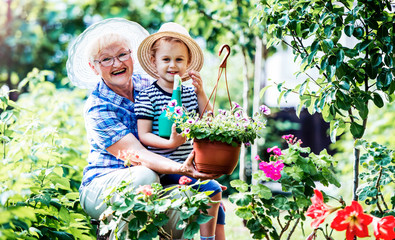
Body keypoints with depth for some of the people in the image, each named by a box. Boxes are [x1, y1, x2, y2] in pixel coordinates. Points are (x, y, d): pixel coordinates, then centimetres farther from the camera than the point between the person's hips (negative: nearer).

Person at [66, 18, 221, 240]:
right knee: (145, 175, -36)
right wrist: (181, 169, -43)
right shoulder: (97, 109, -15)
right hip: (100, 187, -4)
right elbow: (136, 154, -28)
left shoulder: (146, 84, 1)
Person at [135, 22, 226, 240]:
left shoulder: (190, 93, 8)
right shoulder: (147, 96, -8)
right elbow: (143, 135, -11)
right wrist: (169, 143, -27)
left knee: (216, 200, 12)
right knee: (212, 189, -18)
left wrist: (200, 94, -5)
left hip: (187, 163, 7)